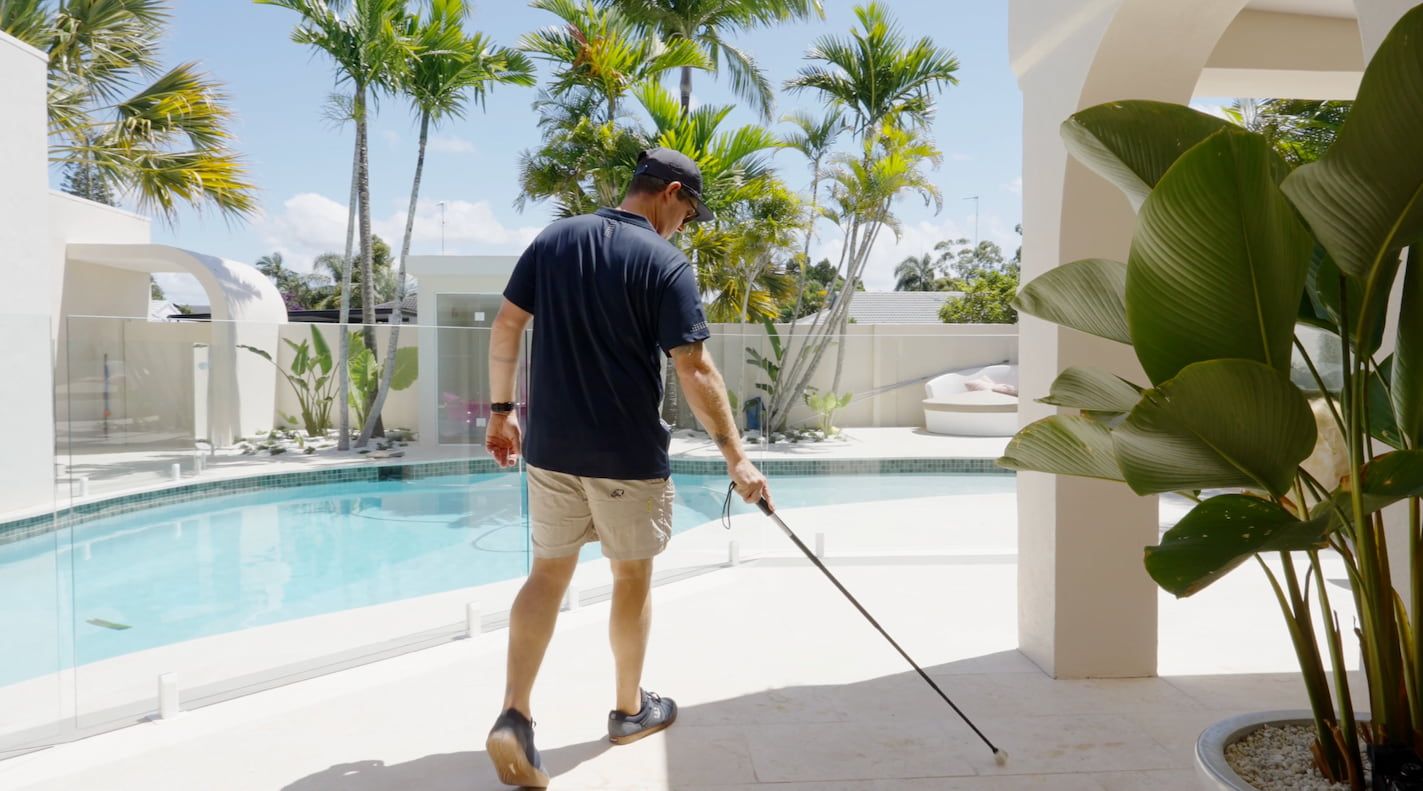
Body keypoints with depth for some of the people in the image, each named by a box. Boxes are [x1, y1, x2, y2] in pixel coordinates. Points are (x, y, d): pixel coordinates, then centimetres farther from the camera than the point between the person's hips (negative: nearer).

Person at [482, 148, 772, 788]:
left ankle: (514, 717, 2)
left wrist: (502, 410, 15)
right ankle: (630, 709, 30)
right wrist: (736, 458, -10)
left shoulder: (553, 240, 4)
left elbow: (505, 329, 5)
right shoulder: (665, 263, -12)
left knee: (549, 572, 13)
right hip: (628, 455, -4)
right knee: (632, 577, 13)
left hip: (550, 448, 4)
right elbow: (695, 371, -16)